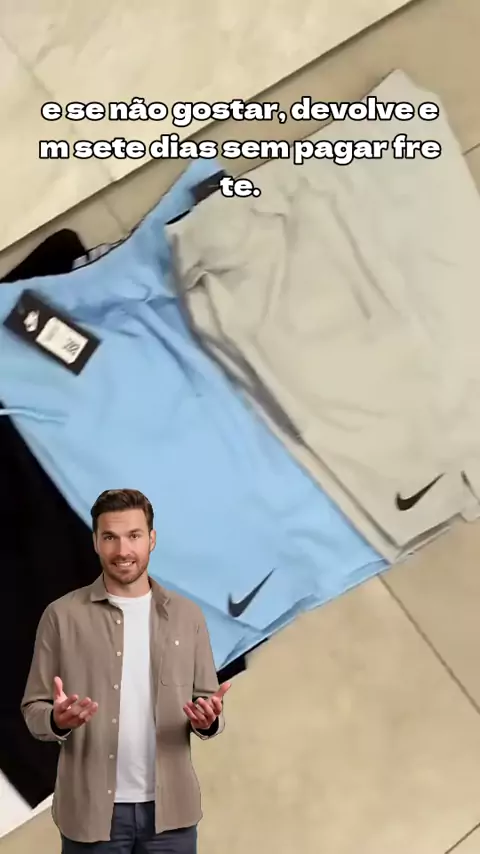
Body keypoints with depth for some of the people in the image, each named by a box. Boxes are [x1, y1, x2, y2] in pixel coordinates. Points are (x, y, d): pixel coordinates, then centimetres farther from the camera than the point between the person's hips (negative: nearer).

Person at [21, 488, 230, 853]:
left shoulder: (187, 615, 5)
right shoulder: (62, 615, -1)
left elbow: (208, 704, 8)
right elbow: (34, 709, 0)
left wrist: (208, 719, -15)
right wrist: (57, 720, -22)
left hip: (169, 808, 2)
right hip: (92, 810, -2)